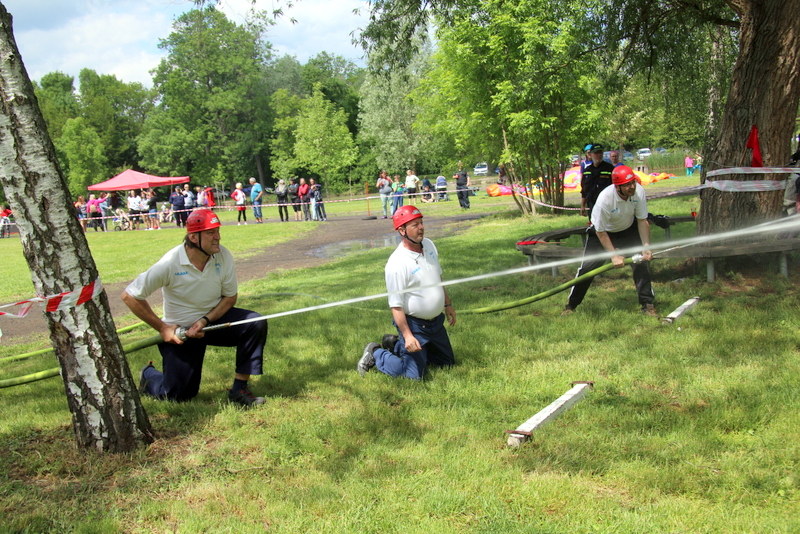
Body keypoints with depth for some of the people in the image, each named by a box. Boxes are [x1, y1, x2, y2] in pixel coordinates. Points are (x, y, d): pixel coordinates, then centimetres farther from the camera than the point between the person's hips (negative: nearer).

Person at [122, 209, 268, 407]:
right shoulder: (170, 264, -25)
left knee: (256, 324, -22)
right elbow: (129, 296, -17)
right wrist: (162, 328, -16)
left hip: (214, 318, 3)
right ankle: (148, 375, 34)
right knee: (178, 394, -1)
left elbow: (230, 297, -4)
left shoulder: (223, 256, -15)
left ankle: (239, 389, -12)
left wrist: (206, 321, -20)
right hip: (179, 331, -3)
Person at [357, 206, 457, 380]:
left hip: (436, 321, 8)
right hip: (413, 324, -8)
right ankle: (375, 353, 17)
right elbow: (396, 305, -24)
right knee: (415, 374, -5)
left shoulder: (429, 244, -1)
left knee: (447, 361, 21)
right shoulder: (396, 263, -27)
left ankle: (395, 344, 30)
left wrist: (447, 304, 20)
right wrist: (407, 335, -26)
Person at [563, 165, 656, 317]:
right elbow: (600, 232, -25)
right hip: (603, 232, -3)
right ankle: (571, 305, 12)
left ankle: (647, 304, 3)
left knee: (642, 262, -11)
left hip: (628, 230, 3)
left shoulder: (638, 191, -25)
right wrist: (614, 255, -26)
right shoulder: (605, 199, -36)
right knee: (587, 268, -5)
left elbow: (642, 220, -13)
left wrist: (646, 246, -22)